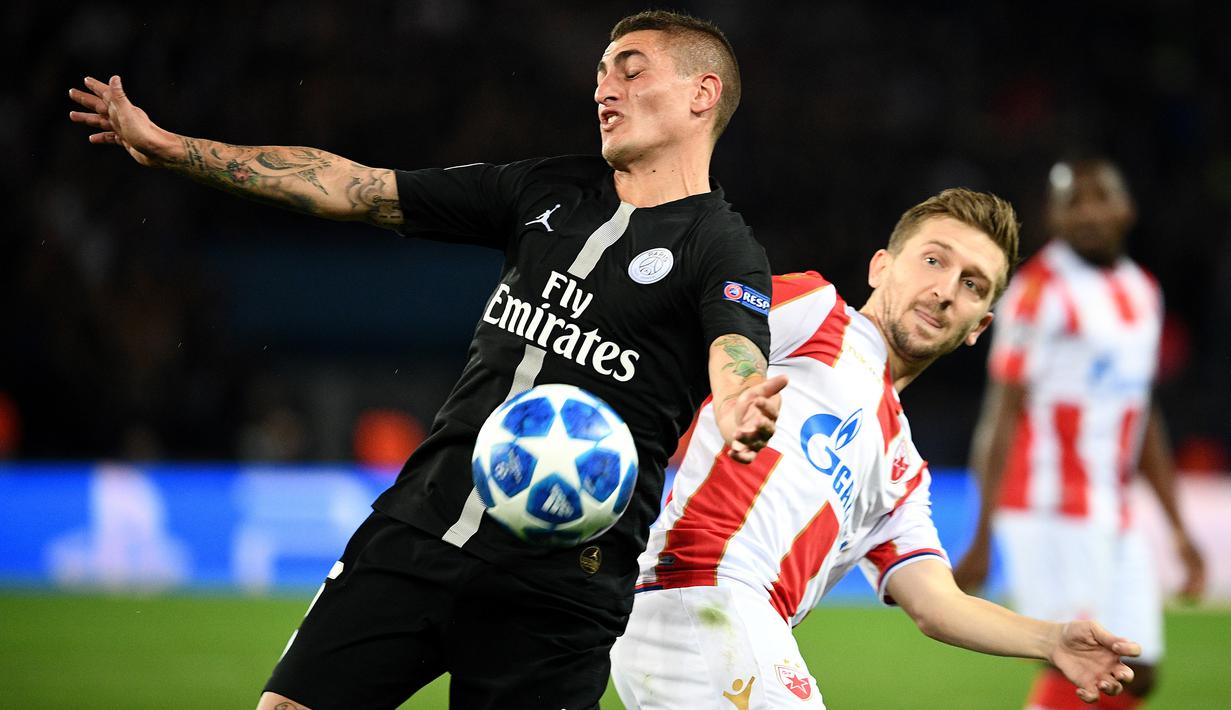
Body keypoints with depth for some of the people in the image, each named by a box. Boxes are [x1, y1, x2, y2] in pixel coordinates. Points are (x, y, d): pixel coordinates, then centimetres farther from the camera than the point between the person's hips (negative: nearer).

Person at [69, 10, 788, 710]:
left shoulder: (722, 250, -4)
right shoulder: (547, 190, 13)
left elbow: (738, 367, -24)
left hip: (559, 578, -5)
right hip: (419, 527, 5)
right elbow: (352, 186, 14)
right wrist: (170, 148, 11)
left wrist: (744, 419, -49)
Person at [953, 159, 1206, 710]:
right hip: (1050, 515, -8)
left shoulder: (1142, 292, 14)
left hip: (1112, 520, 8)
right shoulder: (1041, 290, -10)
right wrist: (982, 539, -16)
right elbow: (1003, 414, -12)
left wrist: (1179, 530, 21)